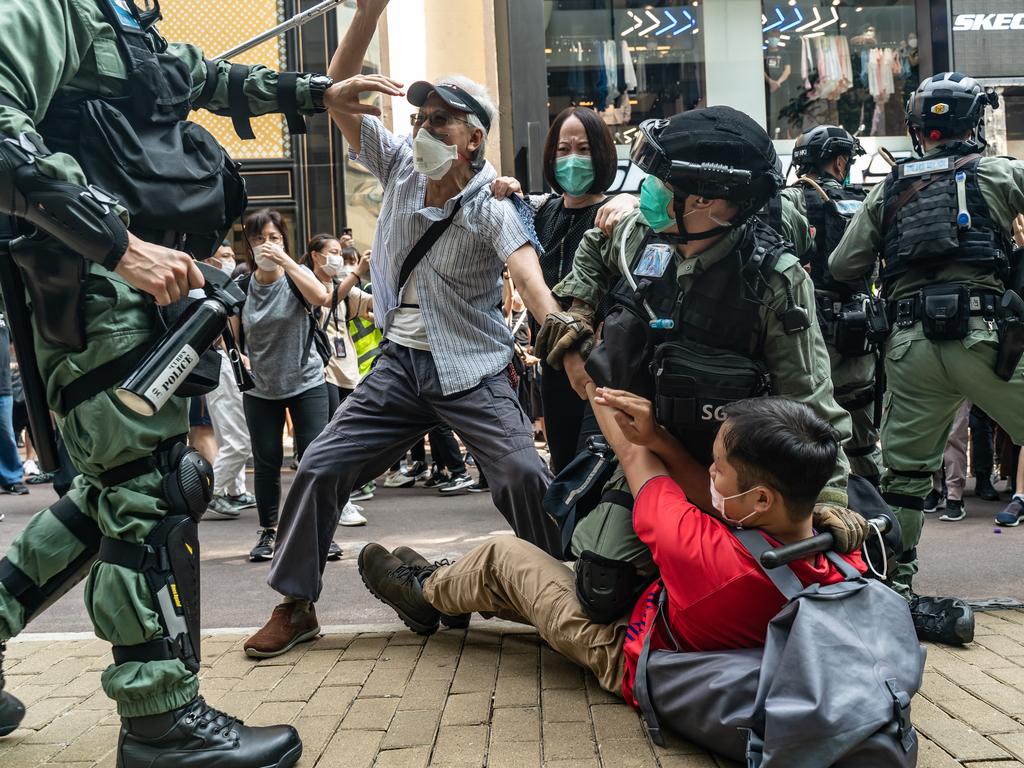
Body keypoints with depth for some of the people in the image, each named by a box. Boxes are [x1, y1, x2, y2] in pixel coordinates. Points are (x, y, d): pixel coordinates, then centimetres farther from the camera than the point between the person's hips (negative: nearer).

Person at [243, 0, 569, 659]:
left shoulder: (491, 207, -13)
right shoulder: (400, 167, 0)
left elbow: (527, 272, -31)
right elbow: (339, 95, -1)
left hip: (473, 371, -4)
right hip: (401, 363, 5)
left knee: (525, 476, -20)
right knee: (320, 469, 1)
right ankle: (296, 605, 18)